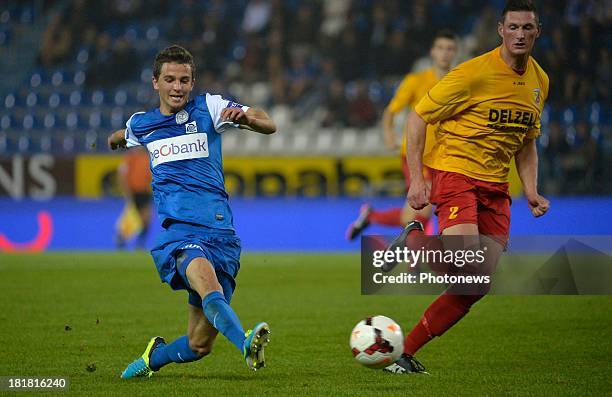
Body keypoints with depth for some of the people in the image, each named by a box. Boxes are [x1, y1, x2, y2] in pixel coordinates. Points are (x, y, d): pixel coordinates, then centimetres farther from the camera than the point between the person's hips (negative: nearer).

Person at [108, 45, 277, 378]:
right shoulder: (141, 124, 17)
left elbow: (269, 126, -3)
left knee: (199, 344, 0)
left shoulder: (208, 108, 8)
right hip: (177, 229, -1)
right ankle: (245, 343, -60)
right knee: (205, 278, -38)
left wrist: (246, 118, -18)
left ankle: (154, 356, 31)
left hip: (220, 233, 1)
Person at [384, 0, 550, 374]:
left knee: (478, 287, -4)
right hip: (455, 172, -7)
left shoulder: (539, 81, 9)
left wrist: (531, 192, 8)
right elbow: (417, 117, -8)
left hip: (496, 187, 7)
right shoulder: (475, 73, -12)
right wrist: (416, 179, -14)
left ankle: (406, 352, 4)